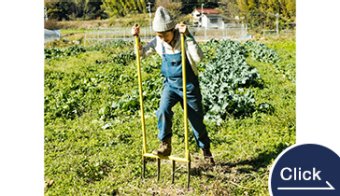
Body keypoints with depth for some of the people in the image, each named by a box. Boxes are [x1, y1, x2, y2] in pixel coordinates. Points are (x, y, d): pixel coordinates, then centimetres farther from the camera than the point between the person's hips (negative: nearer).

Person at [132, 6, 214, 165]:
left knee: (197, 120, 7)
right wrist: (136, 38, -9)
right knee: (163, 111, -24)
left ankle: (206, 152, 27)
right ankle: (165, 145, -10)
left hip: (189, 85, -3)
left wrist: (188, 37, -40)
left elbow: (198, 57, -35)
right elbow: (142, 53, 8)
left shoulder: (184, 39, -19)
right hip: (170, 84, 3)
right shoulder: (158, 42, -7)